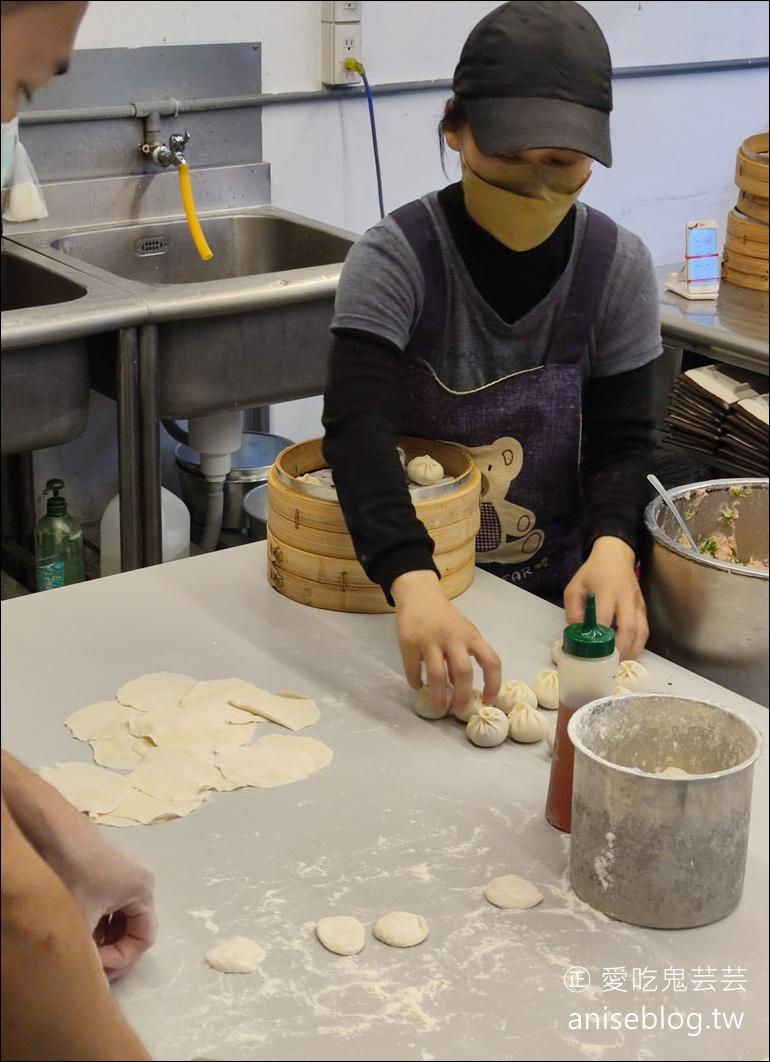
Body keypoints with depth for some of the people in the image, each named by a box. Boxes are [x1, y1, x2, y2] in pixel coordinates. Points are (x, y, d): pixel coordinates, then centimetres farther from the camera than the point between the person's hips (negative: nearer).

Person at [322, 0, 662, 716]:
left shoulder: (619, 269, -6)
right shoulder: (394, 260, -16)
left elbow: (621, 442, -4)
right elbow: (359, 429, -29)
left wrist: (611, 547, -28)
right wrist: (413, 585, -47)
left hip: (555, 589, 2)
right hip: (417, 577, -2)